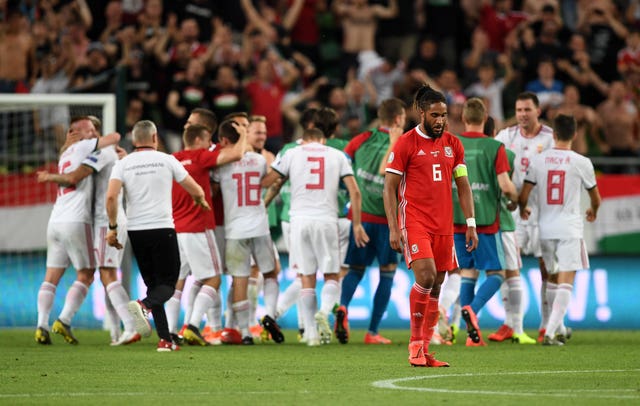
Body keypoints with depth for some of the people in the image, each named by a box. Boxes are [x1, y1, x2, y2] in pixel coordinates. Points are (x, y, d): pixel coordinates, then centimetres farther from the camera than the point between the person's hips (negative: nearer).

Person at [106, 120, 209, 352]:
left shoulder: (123, 164, 4)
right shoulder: (166, 160, 1)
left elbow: (111, 197, -10)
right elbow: (196, 191, 7)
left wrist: (113, 227, 2)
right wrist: (201, 202, 30)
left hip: (136, 231, 3)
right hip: (162, 228, -3)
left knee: (154, 284, 12)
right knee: (167, 284, 3)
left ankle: (165, 340, 5)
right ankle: (143, 306, -29)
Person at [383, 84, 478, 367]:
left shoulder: (453, 144, 11)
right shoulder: (406, 143, -3)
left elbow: (463, 186, 15)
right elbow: (389, 188, -3)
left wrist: (471, 224, 7)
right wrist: (393, 229, -10)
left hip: (444, 225, 5)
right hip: (414, 222, -5)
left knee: (436, 287, 4)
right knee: (426, 276, -21)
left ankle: (424, 352, 9)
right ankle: (415, 343, -8)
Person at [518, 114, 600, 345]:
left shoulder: (537, 161, 0)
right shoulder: (582, 163, -4)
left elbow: (523, 196, -1)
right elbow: (595, 198, 9)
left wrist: (523, 209, 23)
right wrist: (593, 211, 33)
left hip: (545, 229, 3)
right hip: (570, 229, -3)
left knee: (553, 280, 20)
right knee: (565, 283, -5)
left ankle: (558, 329, 26)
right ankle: (550, 332, -18)